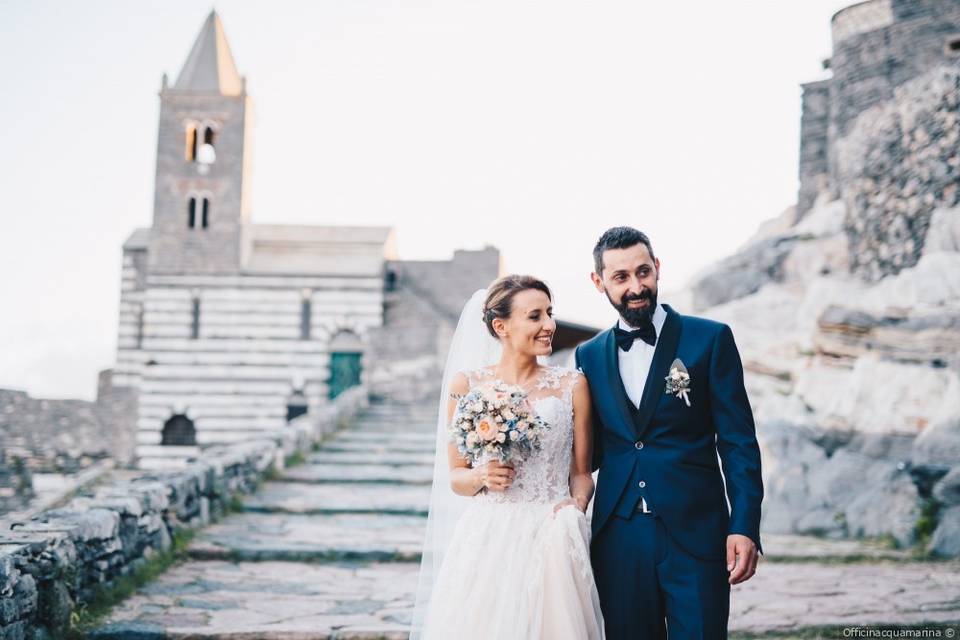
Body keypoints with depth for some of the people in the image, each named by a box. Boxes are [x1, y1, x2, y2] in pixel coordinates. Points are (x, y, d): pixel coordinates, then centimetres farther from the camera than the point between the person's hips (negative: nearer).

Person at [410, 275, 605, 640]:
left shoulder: (572, 385, 3)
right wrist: (482, 476, -14)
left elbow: (581, 473, 7)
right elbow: (455, 478, 7)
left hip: (552, 540, 0)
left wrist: (576, 505, -13)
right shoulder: (466, 385, 2)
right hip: (486, 542, 0)